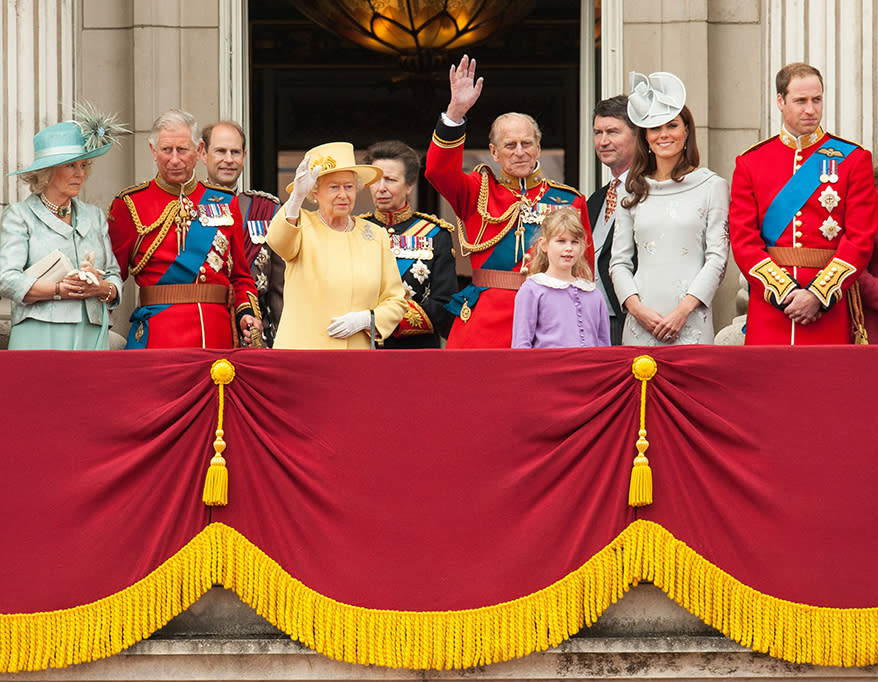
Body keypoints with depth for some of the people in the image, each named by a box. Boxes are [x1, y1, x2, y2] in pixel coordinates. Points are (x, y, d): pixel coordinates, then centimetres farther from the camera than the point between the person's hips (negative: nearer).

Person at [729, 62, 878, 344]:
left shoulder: (853, 159, 5)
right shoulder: (750, 163, 8)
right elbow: (743, 241, 1)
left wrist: (818, 294, -12)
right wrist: (785, 292, -11)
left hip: (829, 311, -1)